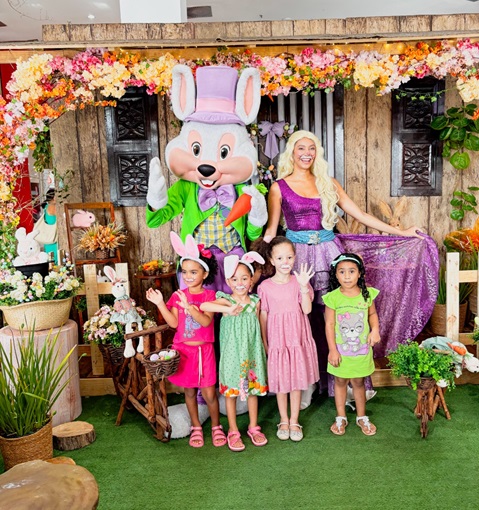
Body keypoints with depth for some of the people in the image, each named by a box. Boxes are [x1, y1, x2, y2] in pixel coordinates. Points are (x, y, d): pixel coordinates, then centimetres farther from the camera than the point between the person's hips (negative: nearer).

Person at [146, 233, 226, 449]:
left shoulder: (209, 295, -6)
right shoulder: (177, 296, 1)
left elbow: (206, 321, -19)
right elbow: (173, 323, -7)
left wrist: (189, 306, -32)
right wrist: (160, 303, -15)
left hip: (204, 350, -2)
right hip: (183, 350, 2)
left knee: (209, 393, 2)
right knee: (189, 391, 13)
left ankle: (216, 426, 25)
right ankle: (196, 427, 31)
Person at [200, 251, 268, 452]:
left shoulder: (255, 302, 0)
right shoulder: (226, 301, -12)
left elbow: (258, 327, 9)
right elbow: (204, 306, -32)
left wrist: (263, 350, 11)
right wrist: (228, 310, -41)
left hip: (252, 352, 3)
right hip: (232, 353, -3)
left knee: (254, 389, 14)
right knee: (231, 391, 8)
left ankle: (253, 427, 32)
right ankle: (233, 431, 24)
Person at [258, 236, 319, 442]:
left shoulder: (299, 282, -3)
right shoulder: (265, 286, -6)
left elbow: (307, 310, -12)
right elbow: (263, 316, -1)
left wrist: (303, 286, -23)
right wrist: (264, 342, -1)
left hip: (297, 339, 1)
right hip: (276, 341, -1)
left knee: (296, 382, 11)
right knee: (280, 382, 12)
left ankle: (294, 421, 29)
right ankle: (284, 421, 32)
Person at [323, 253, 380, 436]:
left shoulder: (366, 294, -8)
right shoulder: (333, 297, -15)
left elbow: (372, 314, 8)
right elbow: (329, 325, -11)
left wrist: (375, 329, -11)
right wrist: (332, 350, -11)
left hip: (361, 348, 2)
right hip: (340, 349, -2)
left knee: (359, 382, 16)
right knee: (340, 381, 14)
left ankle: (361, 417, 35)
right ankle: (341, 417, 32)